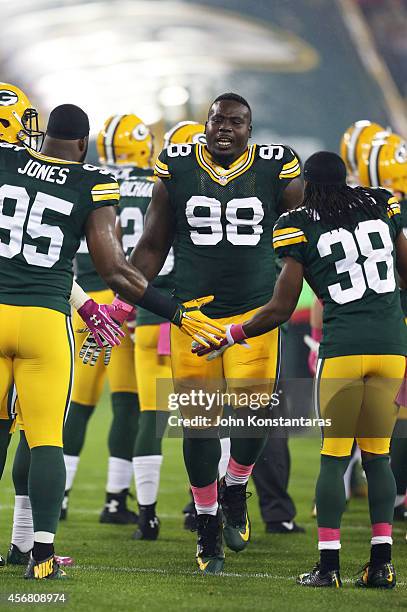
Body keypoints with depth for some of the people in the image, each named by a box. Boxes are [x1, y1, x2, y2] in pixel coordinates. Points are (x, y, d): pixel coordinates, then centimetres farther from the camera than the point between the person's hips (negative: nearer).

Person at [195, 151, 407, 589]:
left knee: (334, 457, 4)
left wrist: (228, 337, 15)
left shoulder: (300, 227, 3)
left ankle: (328, 564, -1)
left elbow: (281, 309, 3)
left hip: (342, 347, -3)